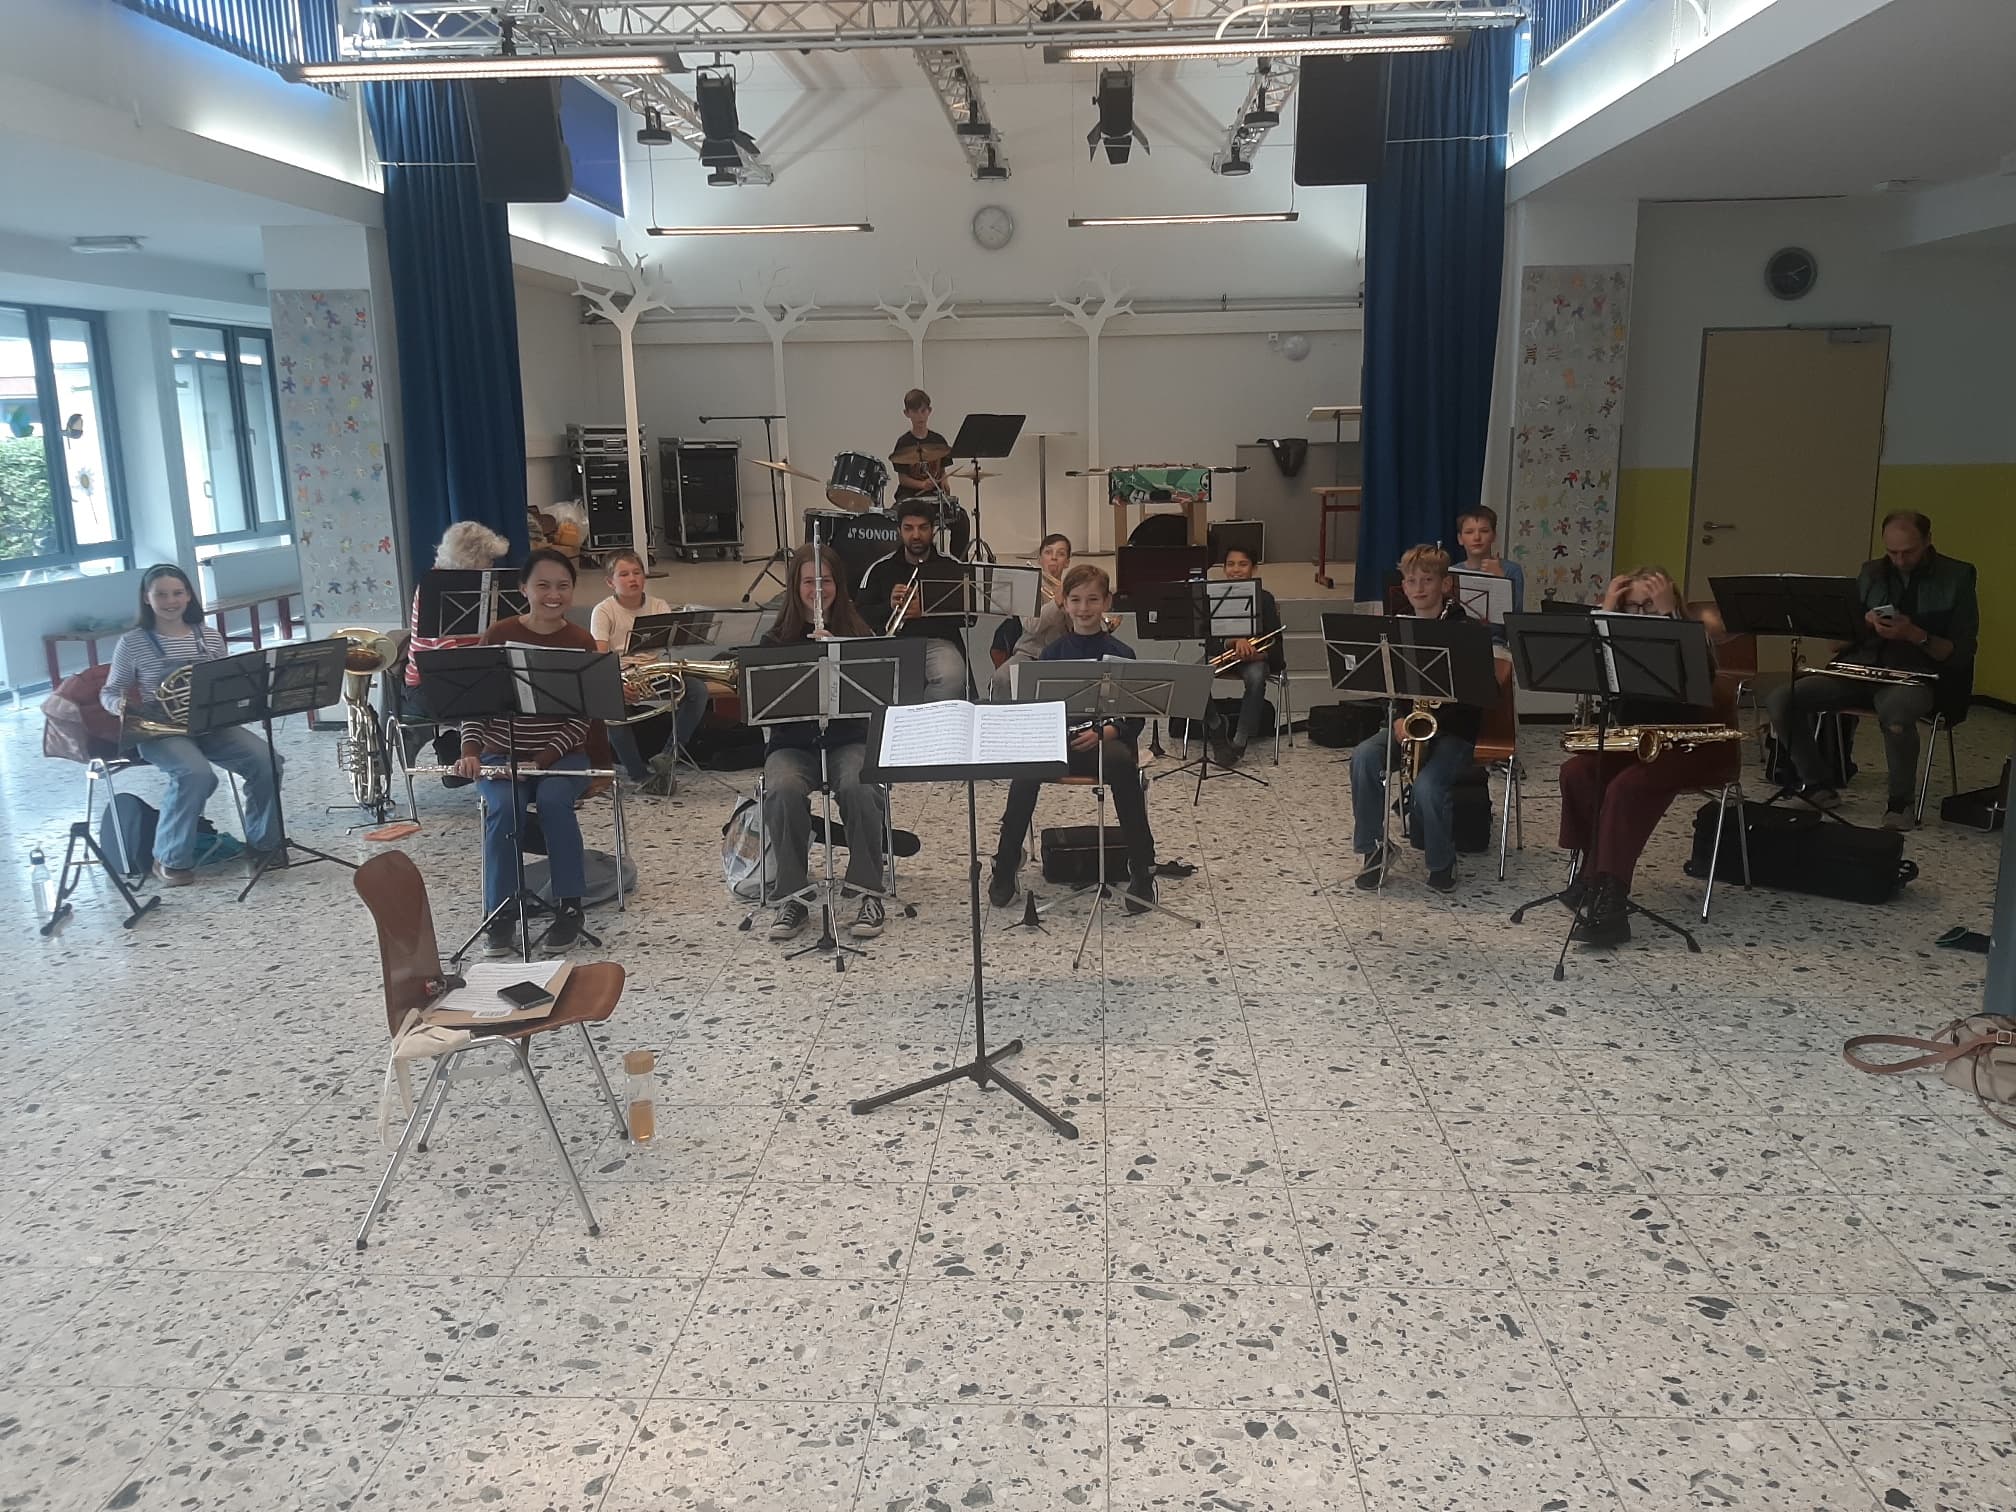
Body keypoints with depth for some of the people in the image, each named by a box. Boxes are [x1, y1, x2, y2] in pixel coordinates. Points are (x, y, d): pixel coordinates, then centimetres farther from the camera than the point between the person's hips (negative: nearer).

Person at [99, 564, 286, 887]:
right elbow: (109, 692, 7)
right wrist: (123, 704, -17)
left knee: (268, 762, -21)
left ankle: (263, 842, -1)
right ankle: (171, 858, -14)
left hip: (211, 725, 4)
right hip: (161, 731, -4)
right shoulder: (132, 643, -1)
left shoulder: (210, 637, 10)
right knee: (197, 774, -35)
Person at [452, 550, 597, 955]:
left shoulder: (581, 643, -2)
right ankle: (501, 912, -17)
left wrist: (543, 759, -19)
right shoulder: (498, 635, -2)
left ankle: (569, 906, -18)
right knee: (504, 807, -30)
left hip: (562, 755, 0)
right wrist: (470, 750, -19)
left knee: (553, 800, -32)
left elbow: (581, 717, -6)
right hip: (502, 754, 1)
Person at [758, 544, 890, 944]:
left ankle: (871, 894, -20)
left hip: (848, 739, 0)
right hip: (792, 744, 1)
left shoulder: (858, 633, 6)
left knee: (858, 788, -33)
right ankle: (791, 899, -19)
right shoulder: (777, 641, 6)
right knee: (784, 791, -32)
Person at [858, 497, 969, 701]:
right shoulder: (880, 569, 14)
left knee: (951, 679, -33)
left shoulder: (951, 567, 10)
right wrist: (889, 606, -11)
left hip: (939, 641, 0)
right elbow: (861, 616, 8)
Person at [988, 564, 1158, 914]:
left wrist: (1101, 733, -19)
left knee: (1121, 760, -37)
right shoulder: (1052, 653, 9)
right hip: (1058, 742, 2)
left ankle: (1142, 871, -25)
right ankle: (1004, 868, -18)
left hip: (1107, 742, -1)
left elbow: (1133, 718, -1)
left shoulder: (1121, 654, 2)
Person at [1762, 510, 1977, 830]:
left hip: (1917, 677, -4)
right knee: (1780, 698, -20)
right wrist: (1864, 622, -7)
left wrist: (1916, 635, -19)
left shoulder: (1957, 578, 0)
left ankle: (1901, 801, -16)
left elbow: (1962, 653, -4)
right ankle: (1818, 785, -3)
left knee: (1894, 710, -42)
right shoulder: (1872, 573, 12)